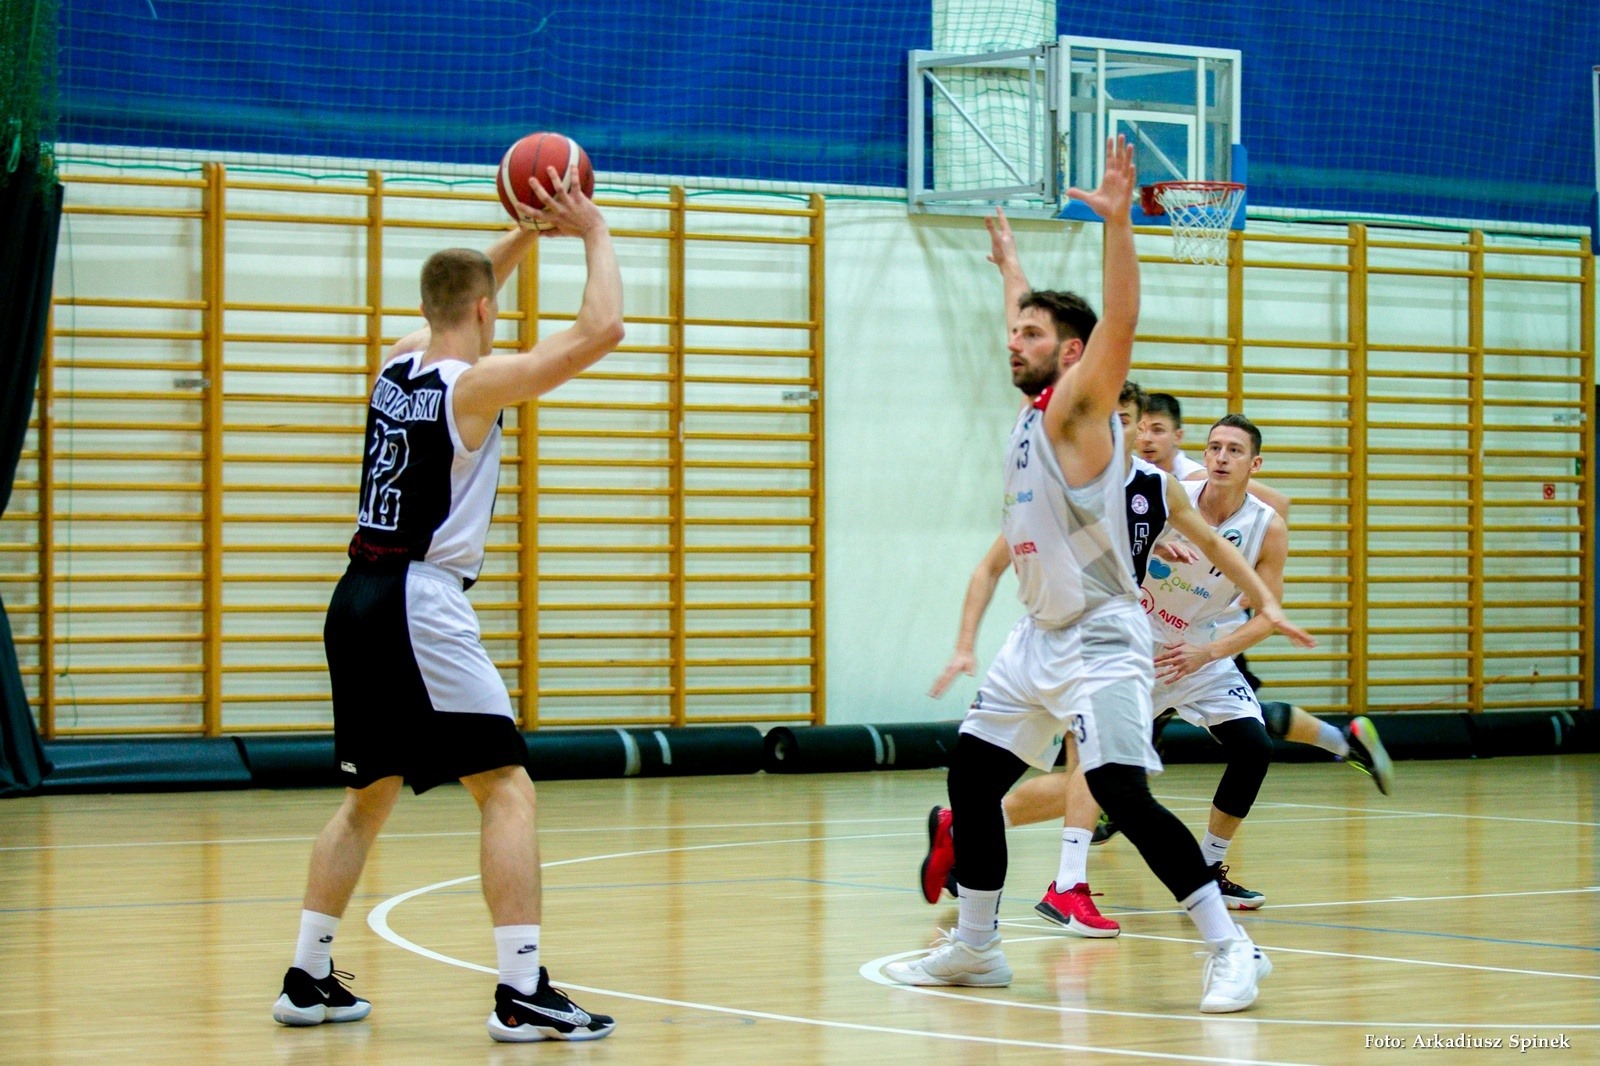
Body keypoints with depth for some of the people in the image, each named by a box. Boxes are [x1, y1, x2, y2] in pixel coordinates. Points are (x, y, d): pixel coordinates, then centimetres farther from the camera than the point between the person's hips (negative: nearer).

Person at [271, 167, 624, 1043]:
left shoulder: (398, 363, 12)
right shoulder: (474, 385, -10)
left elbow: (454, 303, 34)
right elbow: (600, 330, -14)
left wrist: (525, 234, 29)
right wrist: (594, 235, -1)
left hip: (357, 604, 8)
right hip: (419, 605, -8)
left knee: (369, 797, 20)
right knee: (507, 788, -6)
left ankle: (308, 979, 21)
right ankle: (523, 994, -13)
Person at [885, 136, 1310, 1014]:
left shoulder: (1078, 408, -10)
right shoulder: (1028, 413, 13)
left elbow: (1119, 323, -28)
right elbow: (1033, 321, 35)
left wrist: (1117, 222, -37)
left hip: (1099, 640, -9)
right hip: (1039, 639, 9)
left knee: (1121, 792, -19)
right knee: (971, 774, 11)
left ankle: (1230, 949, -14)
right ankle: (975, 948, 23)